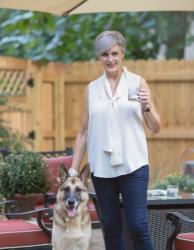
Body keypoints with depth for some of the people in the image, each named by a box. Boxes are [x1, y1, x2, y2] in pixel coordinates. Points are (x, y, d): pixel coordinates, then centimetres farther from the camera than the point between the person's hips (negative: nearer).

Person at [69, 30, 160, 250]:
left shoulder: (138, 83, 3)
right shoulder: (92, 89, 9)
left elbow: (155, 128, 5)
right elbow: (84, 132, 13)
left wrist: (147, 107, -14)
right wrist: (73, 169, 9)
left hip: (133, 166, -2)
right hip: (101, 168, 3)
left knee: (138, 226, -10)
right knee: (111, 228, 8)